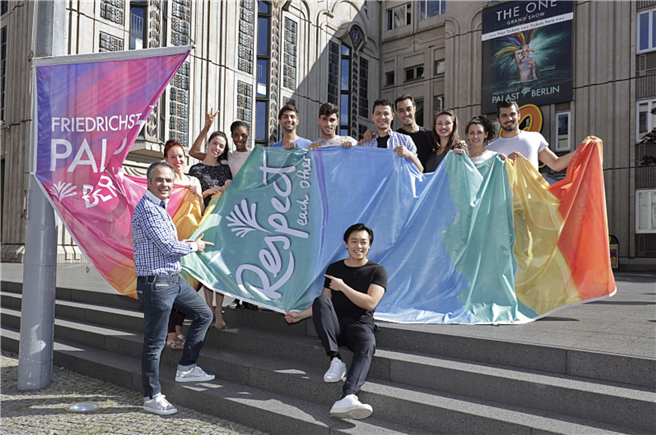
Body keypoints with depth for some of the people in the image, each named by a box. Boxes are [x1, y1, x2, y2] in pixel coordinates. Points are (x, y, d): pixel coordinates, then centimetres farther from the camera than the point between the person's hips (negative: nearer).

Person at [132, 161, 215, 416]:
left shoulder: (160, 208, 15)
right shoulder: (147, 209, -16)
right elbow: (167, 246, -19)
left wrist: (184, 244, 7)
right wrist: (194, 246, -4)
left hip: (174, 279, 10)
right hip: (155, 283, -10)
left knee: (203, 315, 17)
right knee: (154, 342, 0)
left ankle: (186, 368, 26)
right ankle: (152, 397, 14)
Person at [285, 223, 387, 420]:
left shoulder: (377, 271, 4)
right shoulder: (334, 268, 14)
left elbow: (370, 303, -10)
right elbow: (324, 303, 17)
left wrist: (343, 287, -10)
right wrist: (301, 315, 6)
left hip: (360, 325, -2)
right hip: (335, 325, 3)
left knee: (368, 343, -37)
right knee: (321, 300, -28)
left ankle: (347, 398, -60)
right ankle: (335, 360, -31)